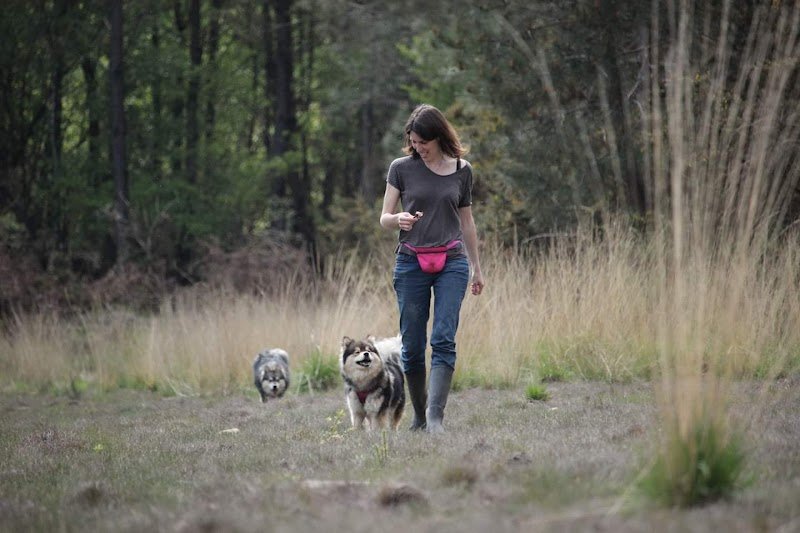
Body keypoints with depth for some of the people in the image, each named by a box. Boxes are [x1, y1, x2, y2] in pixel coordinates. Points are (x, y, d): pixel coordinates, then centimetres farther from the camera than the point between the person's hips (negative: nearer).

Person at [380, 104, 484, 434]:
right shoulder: (401, 168, 2)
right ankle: (419, 416, 17)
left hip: (452, 262, 0)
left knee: (443, 340, -13)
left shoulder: (461, 171, 7)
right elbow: (384, 218, 3)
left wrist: (477, 268, 19)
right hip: (411, 263, 0)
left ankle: (435, 416, -19)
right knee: (412, 346, 2)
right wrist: (399, 219, -21)